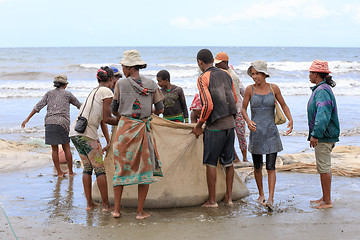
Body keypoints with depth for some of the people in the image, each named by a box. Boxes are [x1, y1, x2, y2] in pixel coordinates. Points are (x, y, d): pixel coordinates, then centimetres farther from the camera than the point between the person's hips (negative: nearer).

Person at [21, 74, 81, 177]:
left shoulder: (49, 93, 13)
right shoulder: (68, 94, 8)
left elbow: (38, 106, 5)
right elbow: (79, 105, 21)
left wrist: (27, 119, 6)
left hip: (50, 122, 2)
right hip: (62, 122, -2)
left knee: (54, 149, 8)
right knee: (66, 148, 9)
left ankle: (59, 172, 10)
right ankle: (70, 172, 12)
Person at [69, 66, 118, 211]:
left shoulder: (94, 91, 22)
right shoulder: (107, 92, -4)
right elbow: (106, 119, -9)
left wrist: (108, 141, 22)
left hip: (74, 132, 8)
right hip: (87, 134, -8)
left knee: (87, 168, 15)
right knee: (100, 169, 1)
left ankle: (89, 203, 17)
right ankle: (106, 205, 6)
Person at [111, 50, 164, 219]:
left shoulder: (121, 84, -2)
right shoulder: (151, 85, 2)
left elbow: (114, 109, 4)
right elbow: (160, 109, 5)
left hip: (125, 127, -1)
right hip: (144, 128, 1)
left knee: (121, 168, 11)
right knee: (145, 169, 7)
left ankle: (117, 209, 12)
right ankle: (140, 211, 6)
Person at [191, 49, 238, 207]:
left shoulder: (203, 79, -9)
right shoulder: (226, 75, 11)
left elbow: (208, 105, -18)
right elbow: (234, 100, 17)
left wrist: (199, 125, -6)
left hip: (215, 126, -6)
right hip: (230, 123, 6)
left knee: (211, 163, 3)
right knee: (228, 162, 13)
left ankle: (212, 200, 7)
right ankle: (228, 197, 18)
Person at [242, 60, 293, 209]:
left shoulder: (273, 88, 0)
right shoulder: (250, 89, -1)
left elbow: (283, 105, 10)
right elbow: (243, 109, 4)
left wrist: (290, 120, -6)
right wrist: (248, 121, -16)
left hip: (271, 133, -1)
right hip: (256, 133, 1)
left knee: (271, 167, -7)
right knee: (257, 167, 10)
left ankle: (270, 198, -8)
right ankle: (261, 194, 28)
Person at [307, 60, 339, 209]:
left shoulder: (322, 91, -19)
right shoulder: (321, 89, 15)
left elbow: (323, 115, -29)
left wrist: (315, 134, -31)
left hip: (323, 136, -10)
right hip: (324, 135, 10)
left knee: (324, 168, -4)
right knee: (324, 167, 16)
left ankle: (327, 201, 3)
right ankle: (325, 198, 25)